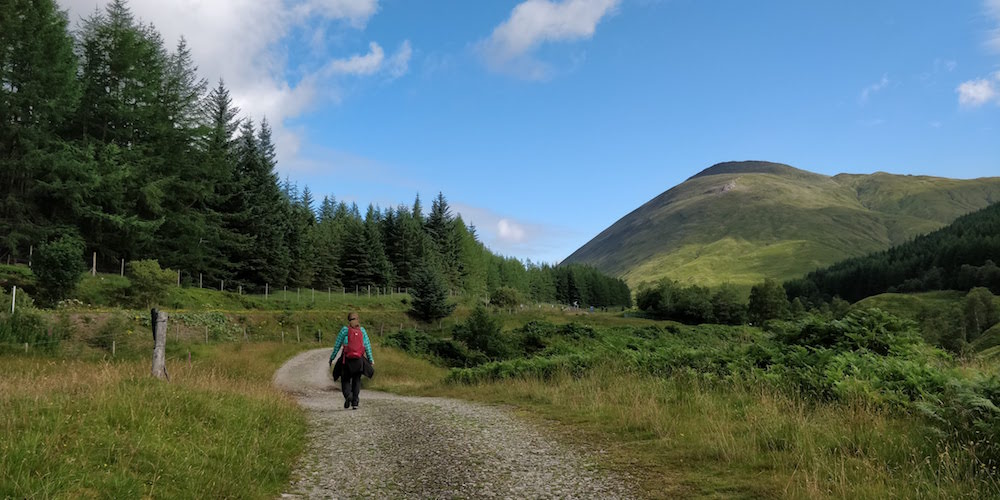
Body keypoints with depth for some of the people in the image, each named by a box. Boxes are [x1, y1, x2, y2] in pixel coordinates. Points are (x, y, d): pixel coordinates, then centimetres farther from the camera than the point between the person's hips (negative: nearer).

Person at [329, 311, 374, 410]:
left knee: (345, 380, 10)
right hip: (359, 360, 2)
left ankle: (348, 395, -16)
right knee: (356, 380, 13)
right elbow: (367, 346, 5)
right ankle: (355, 402, 5)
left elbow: (337, 345, 0)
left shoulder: (345, 330, 0)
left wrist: (332, 357, 8)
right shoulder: (362, 330, 7)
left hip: (347, 358, -2)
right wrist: (371, 360, 10)